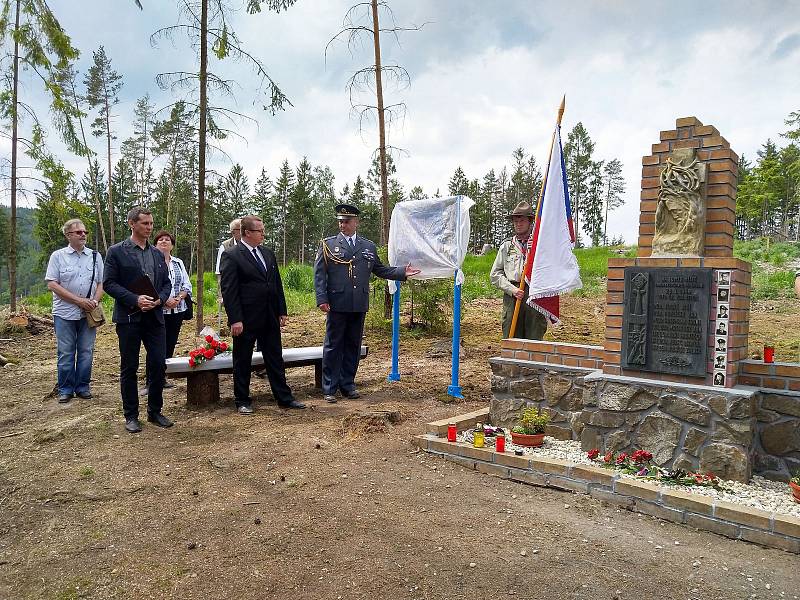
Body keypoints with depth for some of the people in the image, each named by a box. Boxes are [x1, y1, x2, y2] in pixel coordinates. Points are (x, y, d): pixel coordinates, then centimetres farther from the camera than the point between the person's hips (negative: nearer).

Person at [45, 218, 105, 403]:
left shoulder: (95, 256, 8)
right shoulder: (58, 256, 0)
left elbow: (101, 283, 10)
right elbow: (52, 284, -6)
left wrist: (95, 300, -10)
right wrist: (79, 300, -14)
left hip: (88, 313, 2)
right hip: (65, 313, -2)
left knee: (86, 352, 7)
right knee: (65, 353, 3)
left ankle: (83, 387, 18)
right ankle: (65, 389, 14)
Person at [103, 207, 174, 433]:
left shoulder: (157, 254, 13)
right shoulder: (117, 251, -2)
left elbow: (166, 283, 14)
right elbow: (109, 283, -7)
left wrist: (160, 299, -7)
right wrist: (135, 299, -17)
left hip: (155, 316, 4)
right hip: (129, 317, -4)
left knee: (158, 365, 3)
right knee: (129, 367, 5)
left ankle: (155, 411, 18)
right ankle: (131, 416, 16)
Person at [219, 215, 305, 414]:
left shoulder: (268, 254, 11)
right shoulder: (231, 255, -9)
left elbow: (277, 284, 15)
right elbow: (228, 290, -13)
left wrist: (282, 311, 10)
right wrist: (235, 320, -17)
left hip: (270, 318, 6)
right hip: (245, 320, -6)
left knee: (275, 359, 12)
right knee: (242, 361, 8)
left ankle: (284, 397, 20)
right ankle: (243, 401, 20)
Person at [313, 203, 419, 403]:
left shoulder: (368, 246, 13)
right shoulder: (328, 244, 3)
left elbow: (380, 270, 17)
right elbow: (319, 273, -2)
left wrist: (403, 272, 6)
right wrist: (322, 299, -11)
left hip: (359, 306, 3)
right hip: (337, 304, -3)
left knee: (353, 346, 10)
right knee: (333, 346, 2)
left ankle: (348, 385, 21)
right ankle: (329, 389, 10)